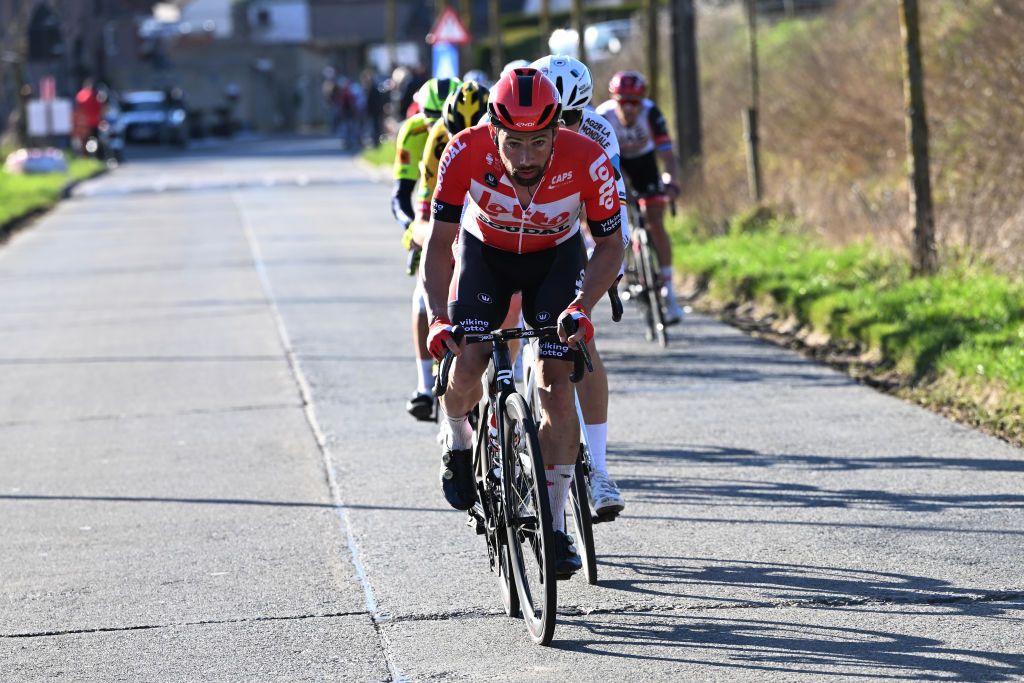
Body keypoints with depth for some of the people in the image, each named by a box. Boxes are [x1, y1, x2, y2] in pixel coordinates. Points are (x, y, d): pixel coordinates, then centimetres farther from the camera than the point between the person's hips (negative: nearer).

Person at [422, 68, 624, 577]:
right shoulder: (466, 153, -32)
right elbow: (440, 242, -21)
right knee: (467, 367, -18)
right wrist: (438, 319, -33)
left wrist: (582, 307, -31)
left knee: (556, 385, -12)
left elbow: (610, 245, -17)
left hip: (556, 258, 0)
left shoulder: (588, 162, -33)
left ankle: (555, 526, -3)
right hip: (485, 253, 0)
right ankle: (456, 441, 18)